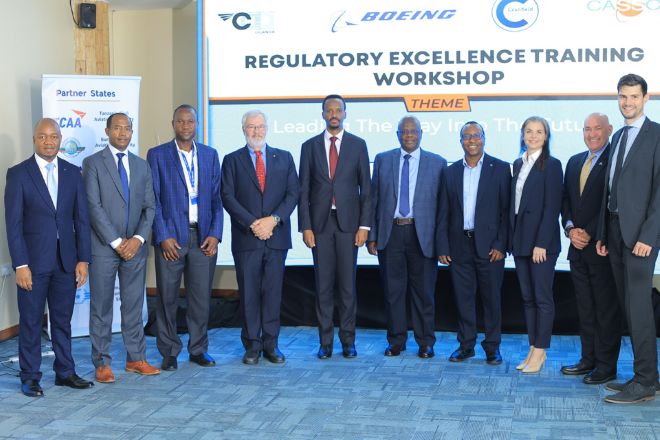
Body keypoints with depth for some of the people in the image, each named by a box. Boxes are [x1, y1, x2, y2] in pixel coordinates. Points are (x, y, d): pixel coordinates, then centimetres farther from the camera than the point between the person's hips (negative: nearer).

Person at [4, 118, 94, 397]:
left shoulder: (72, 173, 7)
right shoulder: (18, 174, -3)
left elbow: (81, 218, 6)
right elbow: (13, 223, -7)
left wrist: (83, 259, 1)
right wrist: (20, 264, -12)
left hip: (66, 259, 3)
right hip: (34, 260, -3)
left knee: (63, 319, 12)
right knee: (31, 321, 4)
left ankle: (65, 372, 22)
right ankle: (30, 377, 15)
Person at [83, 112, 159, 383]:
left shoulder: (142, 166, 11)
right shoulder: (92, 163, -2)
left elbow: (149, 207, 8)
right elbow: (94, 207, -9)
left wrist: (138, 238, -7)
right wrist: (116, 242, -13)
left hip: (135, 247, 4)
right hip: (104, 248, -4)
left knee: (134, 306, 10)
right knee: (101, 308, 3)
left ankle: (136, 359, 18)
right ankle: (102, 363, 10)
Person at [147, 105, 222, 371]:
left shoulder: (210, 155, 11)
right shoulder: (157, 155, 2)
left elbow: (216, 197, 8)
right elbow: (153, 200, -2)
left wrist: (215, 233, -2)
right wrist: (163, 236, -10)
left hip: (203, 237, 3)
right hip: (171, 237, -2)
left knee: (201, 297, 7)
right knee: (167, 298, 2)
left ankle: (198, 349, 21)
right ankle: (169, 352, 15)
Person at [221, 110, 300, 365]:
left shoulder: (284, 158, 12)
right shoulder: (232, 160, 7)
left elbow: (293, 193, 4)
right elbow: (228, 197, -1)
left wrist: (273, 219, -10)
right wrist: (252, 223, -12)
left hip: (276, 236, 1)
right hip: (245, 238, -1)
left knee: (273, 292, 4)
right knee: (249, 293, 2)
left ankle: (271, 345, 12)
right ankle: (252, 346, 10)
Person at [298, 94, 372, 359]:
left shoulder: (358, 145, 5)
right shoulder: (310, 146, 6)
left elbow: (366, 188, 3)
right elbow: (304, 190, 5)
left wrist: (364, 225, -4)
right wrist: (305, 226, -3)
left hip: (348, 223, -1)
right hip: (320, 223, 1)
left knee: (347, 284, 3)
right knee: (323, 285, 4)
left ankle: (348, 341, 12)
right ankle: (325, 342, 11)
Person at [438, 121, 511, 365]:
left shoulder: (500, 169, 0)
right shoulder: (451, 172, 9)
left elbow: (506, 210, -3)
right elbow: (444, 213, 9)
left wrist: (500, 245, -10)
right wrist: (443, 247, 3)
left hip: (489, 244, -3)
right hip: (460, 244, 3)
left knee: (492, 297, 3)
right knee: (463, 297, 7)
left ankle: (492, 347, 14)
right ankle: (466, 345, 18)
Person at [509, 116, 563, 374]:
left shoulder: (551, 165, -6)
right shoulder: (518, 164, 13)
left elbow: (552, 207, -11)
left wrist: (542, 243, -16)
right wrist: (512, 238, 7)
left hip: (542, 240, -7)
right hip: (520, 240, 7)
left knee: (542, 297, -1)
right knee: (527, 297, 9)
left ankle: (540, 351, 5)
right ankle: (533, 349, 16)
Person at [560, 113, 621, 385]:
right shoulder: (574, 162, 15)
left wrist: (590, 234, -14)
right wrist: (571, 229, -1)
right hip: (578, 247, 7)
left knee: (606, 308, 0)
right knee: (585, 308, 12)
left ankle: (606, 366, 7)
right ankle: (588, 360, 20)